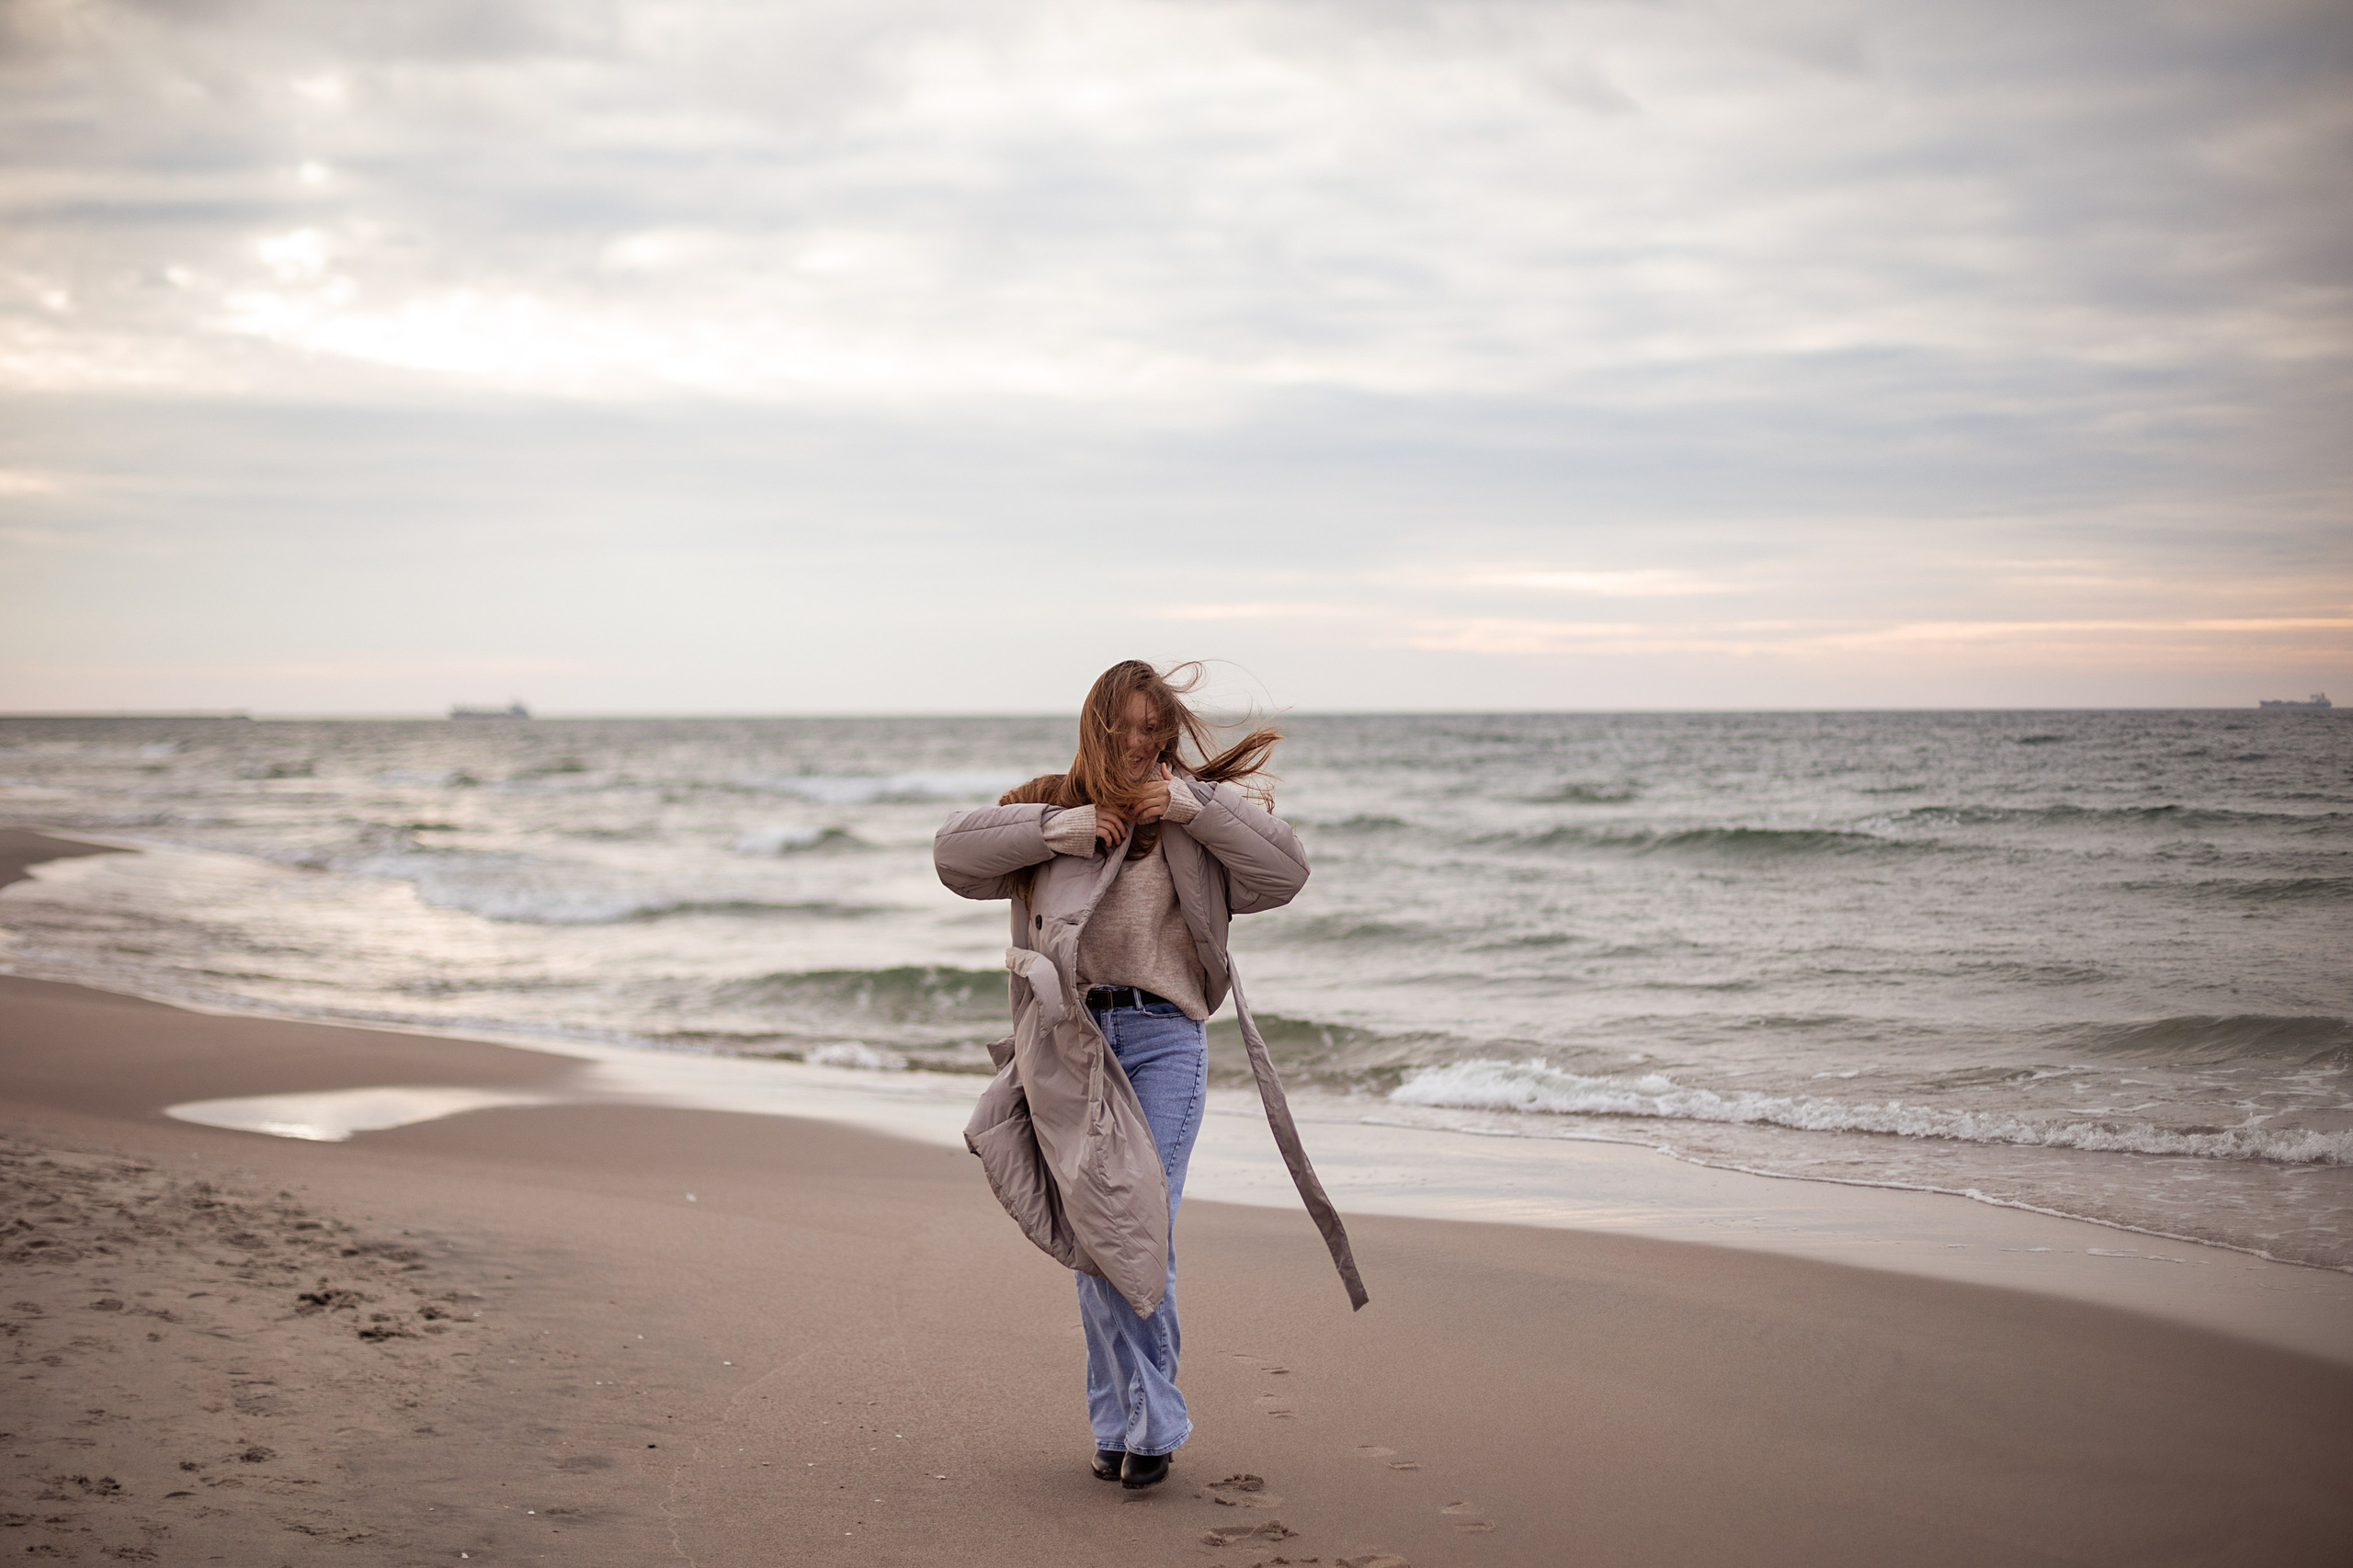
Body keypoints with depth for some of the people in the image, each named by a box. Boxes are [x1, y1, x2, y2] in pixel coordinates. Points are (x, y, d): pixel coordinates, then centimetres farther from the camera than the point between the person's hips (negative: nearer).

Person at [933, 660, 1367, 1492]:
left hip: (1162, 1039, -2)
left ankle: (1143, 1424, 0)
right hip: (1069, 1044, 2)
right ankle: (1128, 1421, 13)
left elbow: (1285, 871, -2)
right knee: (1095, 1237, 3)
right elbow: (954, 850, 1)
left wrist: (1192, 806, -8)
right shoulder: (1047, 804, 14)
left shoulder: (1197, 815, 10)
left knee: (1142, 1232, -9)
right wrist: (1062, 829, -6)